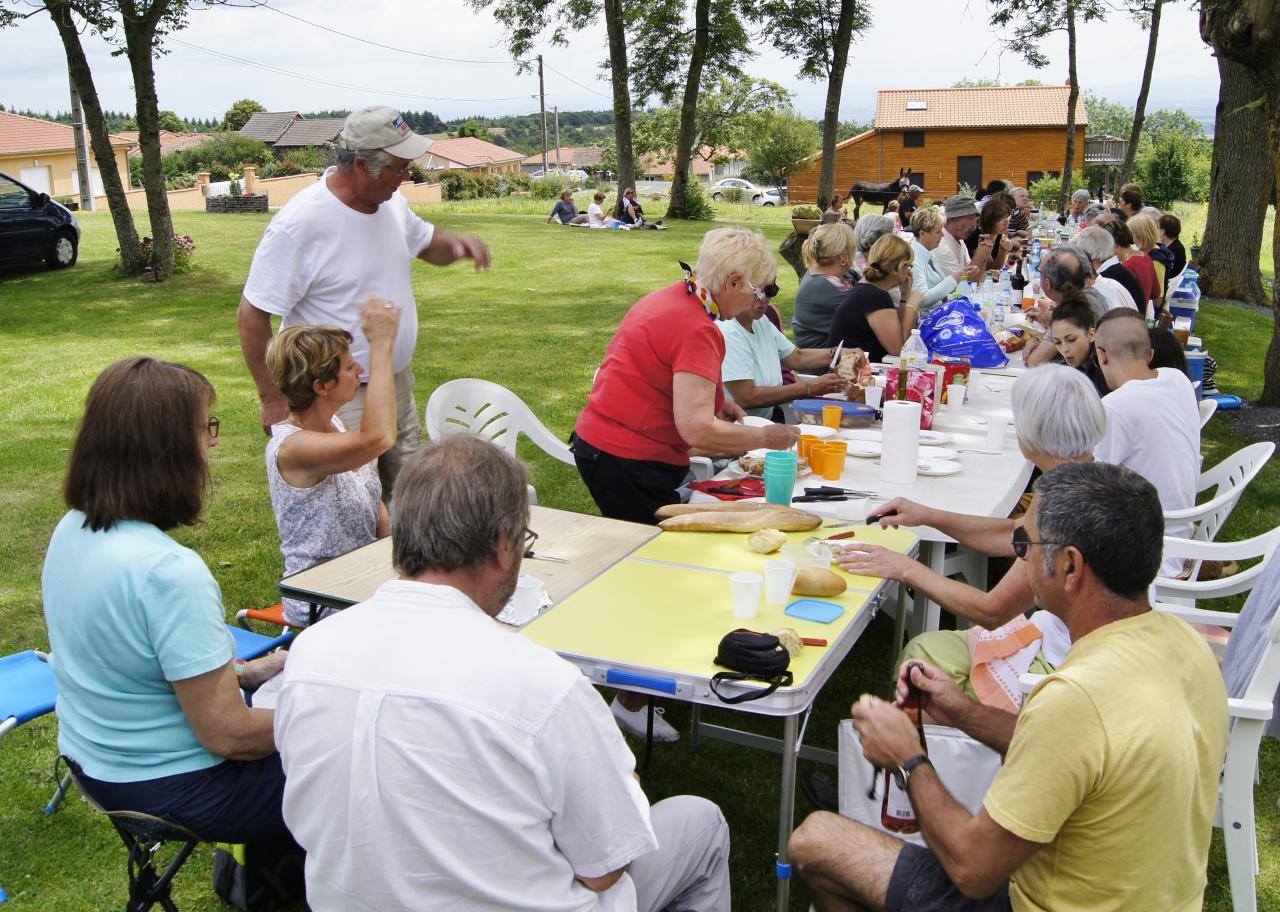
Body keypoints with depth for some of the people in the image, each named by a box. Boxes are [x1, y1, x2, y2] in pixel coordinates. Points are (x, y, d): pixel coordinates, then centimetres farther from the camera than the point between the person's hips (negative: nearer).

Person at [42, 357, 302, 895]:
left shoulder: (71, 531, -4)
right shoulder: (169, 572, -32)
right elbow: (227, 735, -27)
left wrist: (247, 672, 8)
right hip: (173, 788, -8)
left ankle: (261, 866, 35)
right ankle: (266, 873, 28)